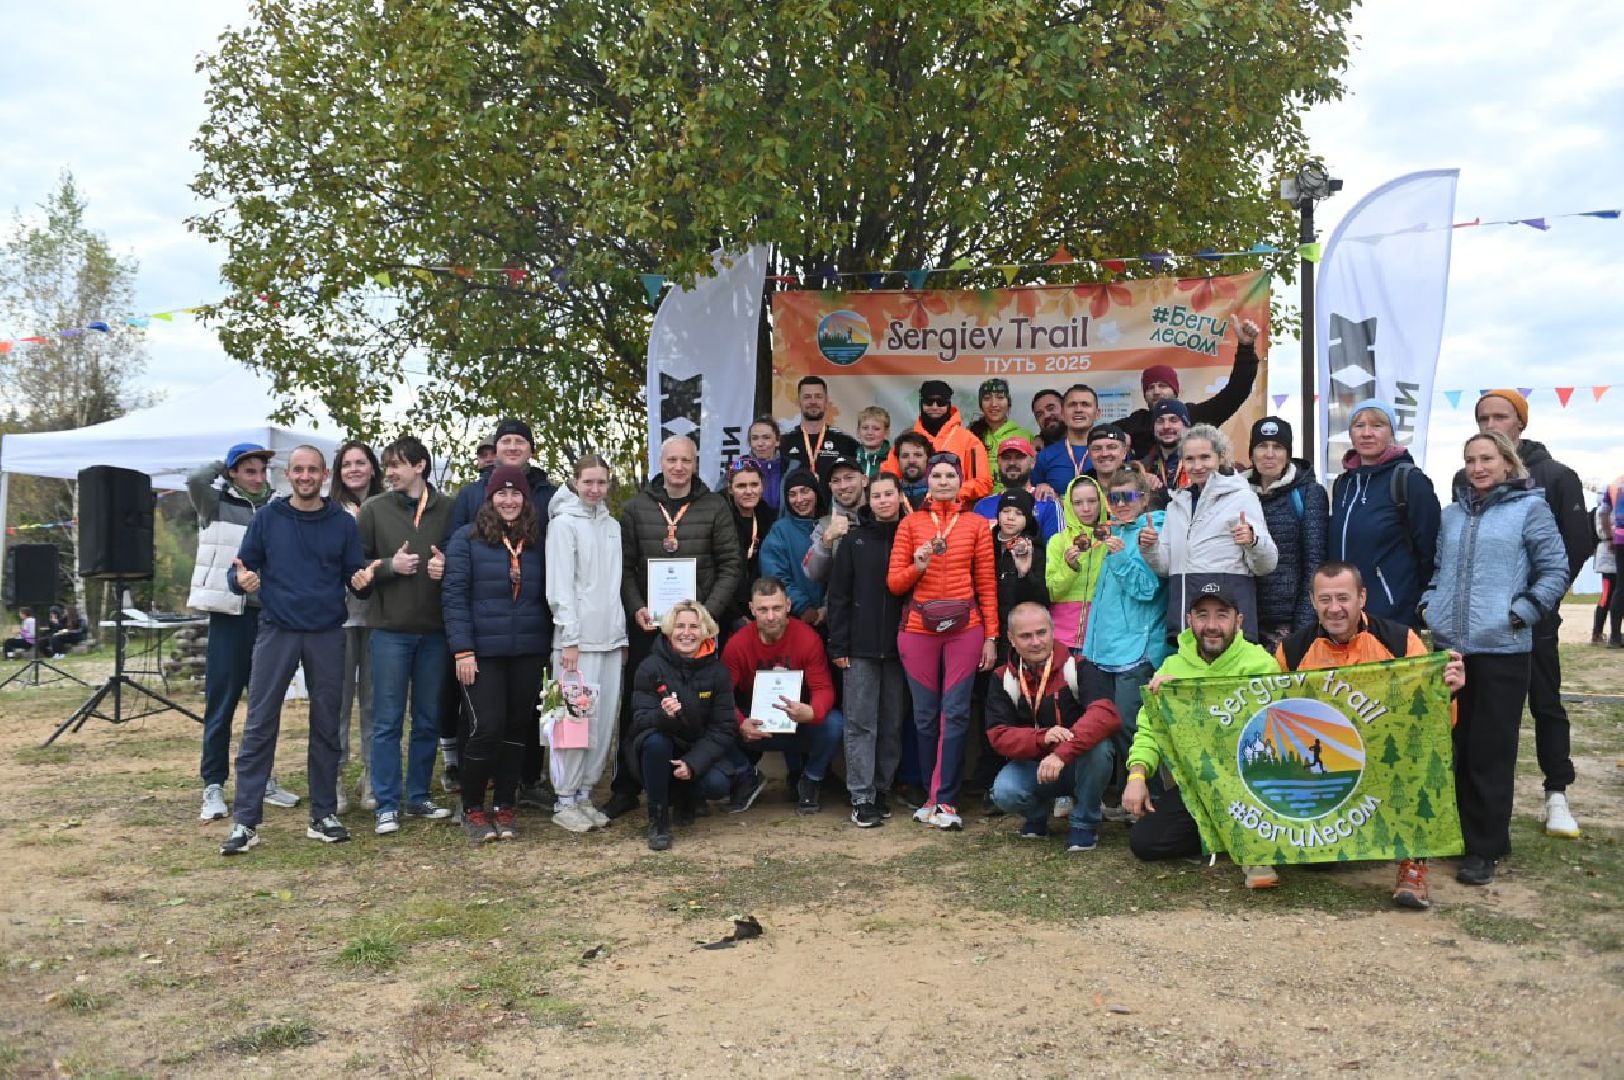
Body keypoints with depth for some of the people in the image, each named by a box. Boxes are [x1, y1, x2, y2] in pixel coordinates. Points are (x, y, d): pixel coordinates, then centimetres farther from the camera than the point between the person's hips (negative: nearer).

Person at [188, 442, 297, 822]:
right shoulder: (218, 505, 0)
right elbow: (195, 480, -20)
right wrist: (223, 468, -2)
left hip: (268, 615, 4)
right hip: (230, 615, -4)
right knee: (221, 704, 0)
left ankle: (264, 777, 22)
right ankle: (213, 785, 8)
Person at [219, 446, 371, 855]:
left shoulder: (343, 523, 5)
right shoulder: (267, 519, 4)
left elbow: (354, 574, 6)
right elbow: (240, 568, 5)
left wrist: (361, 581, -17)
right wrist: (240, 579, -18)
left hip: (327, 635, 1)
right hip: (277, 632, -1)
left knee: (326, 726, 7)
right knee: (259, 726, -3)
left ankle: (324, 814, 16)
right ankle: (245, 821, 2)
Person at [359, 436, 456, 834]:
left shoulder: (448, 509, 4)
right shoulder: (374, 509, 3)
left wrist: (447, 568, -10)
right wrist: (389, 565, -14)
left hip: (435, 629, 1)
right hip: (390, 629, -1)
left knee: (428, 720, 11)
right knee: (387, 722, 2)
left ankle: (419, 797, 23)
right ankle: (387, 805, 10)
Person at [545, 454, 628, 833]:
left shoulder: (613, 525, 15)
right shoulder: (564, 524, -2)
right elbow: (560, 586, -8)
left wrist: (622, 635, 12)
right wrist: (570, 640, -12)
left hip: (611, 638, 6)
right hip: (578, 639, -6)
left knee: (605, 721, 5)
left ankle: (584, 794, 16)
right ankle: (565, 801, 4)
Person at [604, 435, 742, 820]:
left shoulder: (715, 507, 2)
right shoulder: (636, 507, 6)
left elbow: (729, 567, -2)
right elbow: (625, 566, 3)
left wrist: (708, 612, -12)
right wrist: (636, 608, -10)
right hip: (646, 623, 1)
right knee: (636, 706, 6)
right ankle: (625, 789, 16)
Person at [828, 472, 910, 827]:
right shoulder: (855, 539, 5)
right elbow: (838, 594, 2)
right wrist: (838, 645, -4)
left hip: (900, 646, 1)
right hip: (861, 647, -1)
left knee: (893, 724, 7)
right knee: (861, 723, -1)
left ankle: (882, 790, 18)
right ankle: (862, 798, 2)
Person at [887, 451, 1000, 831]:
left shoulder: (976, 524, 7)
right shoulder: (911, 523, 8)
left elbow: (987, 584, 6)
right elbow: (894, 582, 7)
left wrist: (991, 637, 1)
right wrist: (917, 567, -14)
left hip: (964, 628, -1)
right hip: (919, 628, 1)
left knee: (955, 713, -4)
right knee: (925, 715, 3)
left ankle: (943, 800, 1)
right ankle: (937, 797, 14)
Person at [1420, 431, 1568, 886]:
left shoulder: (1530, 507, -2)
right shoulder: (1453, 513, 13)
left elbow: (1555, 571, -4)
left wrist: (1519, 614, -11)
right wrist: (1428, 605, 7)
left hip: (1501, 648, -5)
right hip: (1446, 645, 5)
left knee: (1490, 750, 1)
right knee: (1449, 744, 11)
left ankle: (1485, 847, 11)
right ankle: (1450, 832, 24)